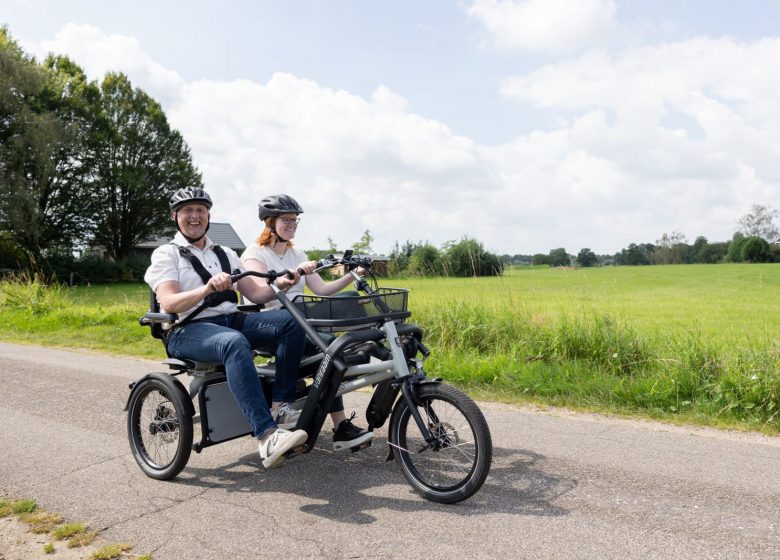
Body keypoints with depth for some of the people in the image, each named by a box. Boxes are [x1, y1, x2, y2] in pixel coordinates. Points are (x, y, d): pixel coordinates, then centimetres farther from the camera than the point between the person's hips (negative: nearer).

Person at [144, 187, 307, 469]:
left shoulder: (225, 253, 21)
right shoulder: (166, 254, 5)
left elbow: (255, 294, 13)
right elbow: (168, 303, -12)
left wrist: (279, 285, -9)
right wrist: (208, 289, -30)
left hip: (232, 320, 5)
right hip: (189, 330, -5)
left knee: (292, 320, -20)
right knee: (235, 342, -40)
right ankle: (267, 436, -46)